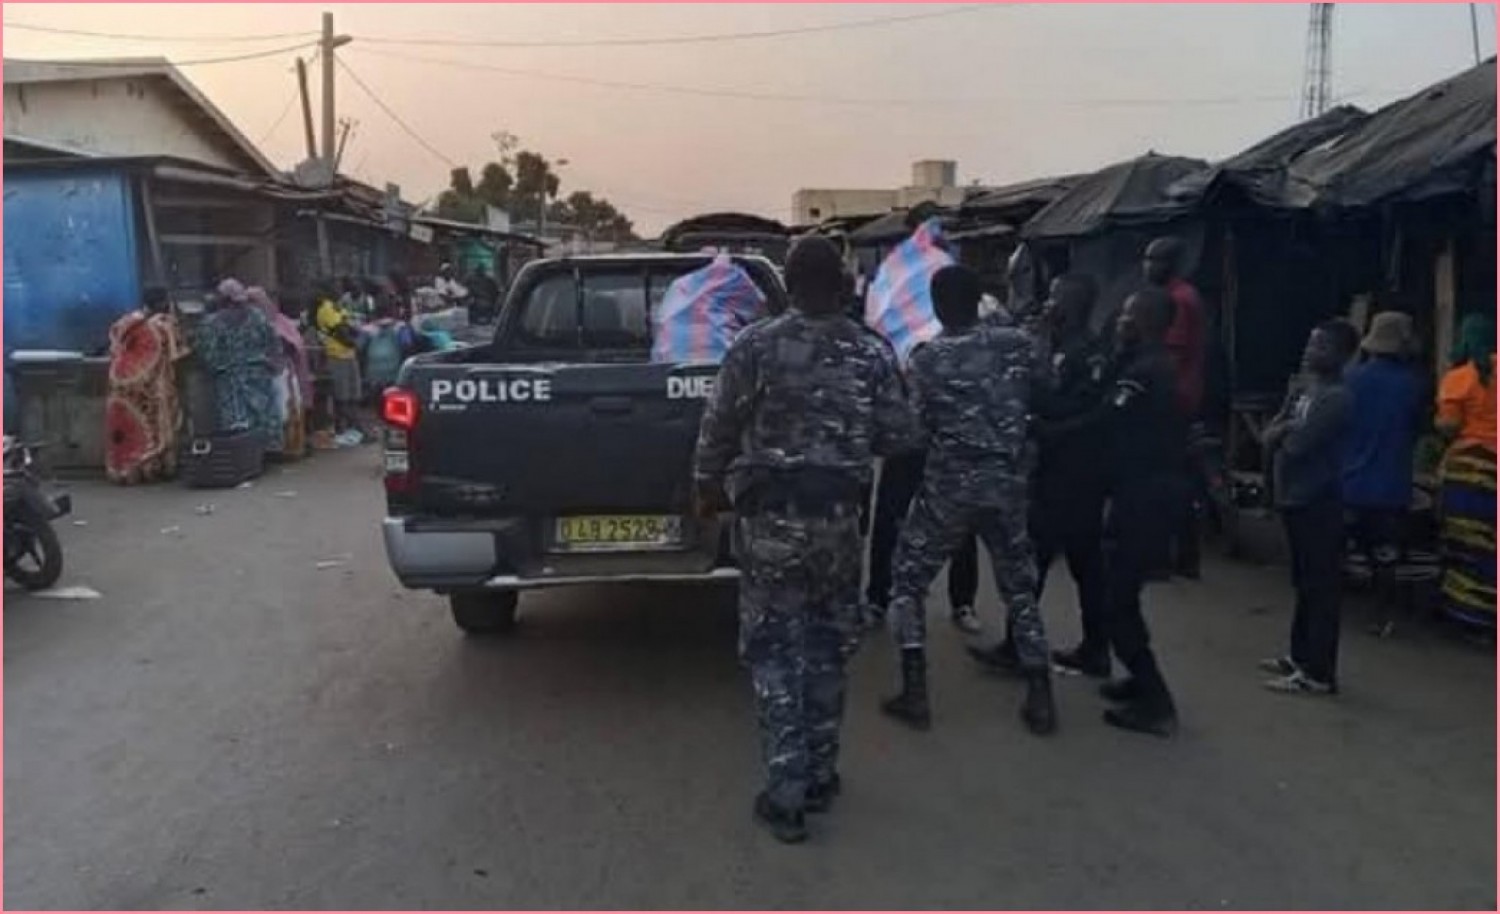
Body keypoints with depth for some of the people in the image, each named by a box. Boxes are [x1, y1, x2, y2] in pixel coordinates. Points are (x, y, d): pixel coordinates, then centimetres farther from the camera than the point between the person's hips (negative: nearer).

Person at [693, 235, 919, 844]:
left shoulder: (755, 346, -7)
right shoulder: (869, 354, 0)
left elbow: (719, 426, -5)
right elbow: (901, 438, -1)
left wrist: (706, 486, 11)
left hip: (770, 514, -2)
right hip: (838, 514, 3)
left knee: (774, 650, 5)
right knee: (827, 647, 16)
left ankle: (786, 794, 4)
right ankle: (820, 778, 25)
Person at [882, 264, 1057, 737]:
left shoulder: (927, 356, -9)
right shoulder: (1017, 343, 0)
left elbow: (918, 424, -9)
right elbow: (1041, 402, 8)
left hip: (948, 486, -3)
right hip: (1007, 483, 3)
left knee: (908, 581, 11)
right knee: (1020, 587, 15)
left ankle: (914, 693, 7)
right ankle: (1041, 697, 14)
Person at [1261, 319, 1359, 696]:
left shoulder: (1335, 397, -15)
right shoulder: (1305, 388, 13)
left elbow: (1295, 445, -20)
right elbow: (1271, 434, 10)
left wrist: (1283, 431, 0)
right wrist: (1287, 428, -10)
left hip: (1318, 502, -10)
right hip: (1296, 498, 10)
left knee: (1321, 588, -5)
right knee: (1304, 584, 18)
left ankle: (1318, 673, -1)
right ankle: (1301, 656, 30)